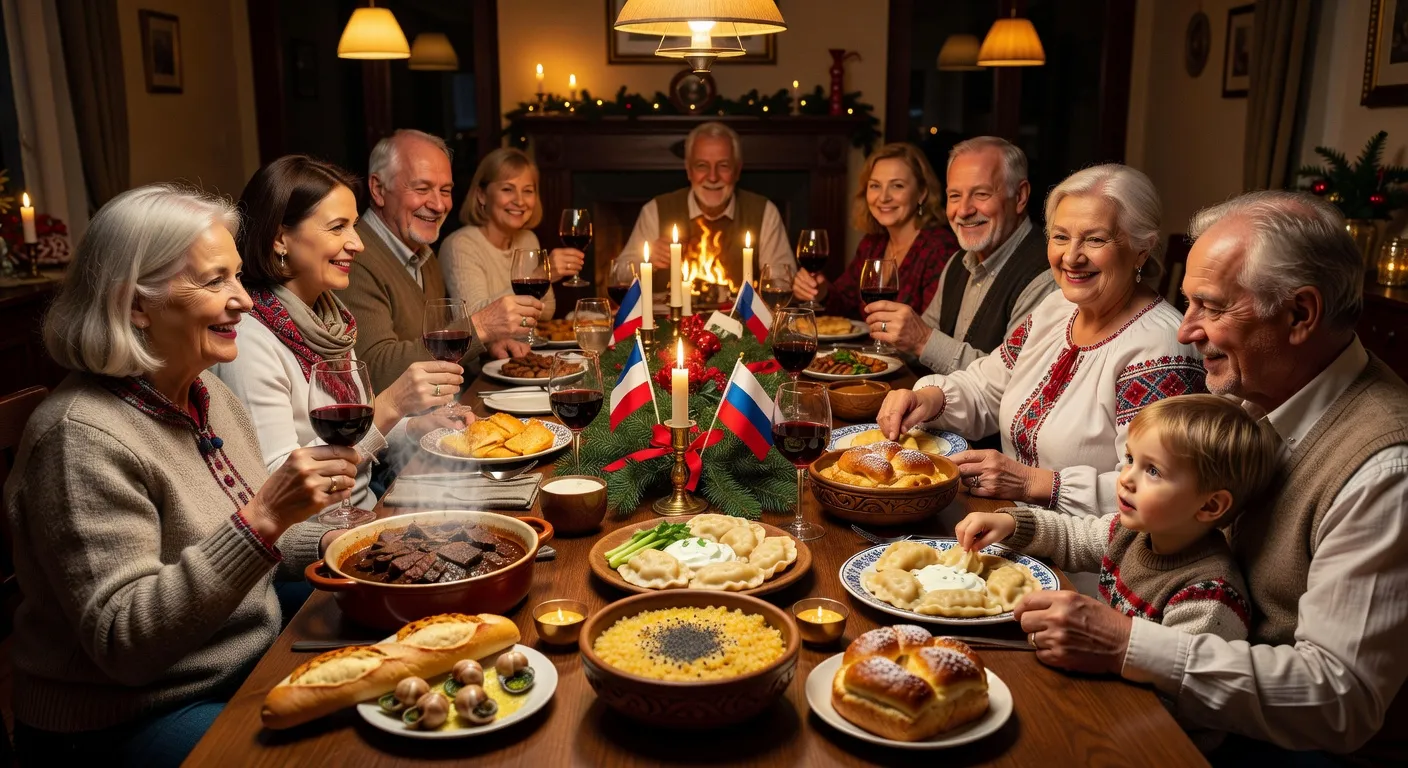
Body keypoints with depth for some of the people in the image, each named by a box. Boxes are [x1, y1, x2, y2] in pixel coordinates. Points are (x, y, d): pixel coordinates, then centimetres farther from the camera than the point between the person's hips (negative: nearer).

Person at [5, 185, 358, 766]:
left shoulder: (208, 395, 4)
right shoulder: (83, 437, -22)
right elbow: (121, 642, -27)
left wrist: (326, 543, -1)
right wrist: (263, 519, -35)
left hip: (246, 664, 8)